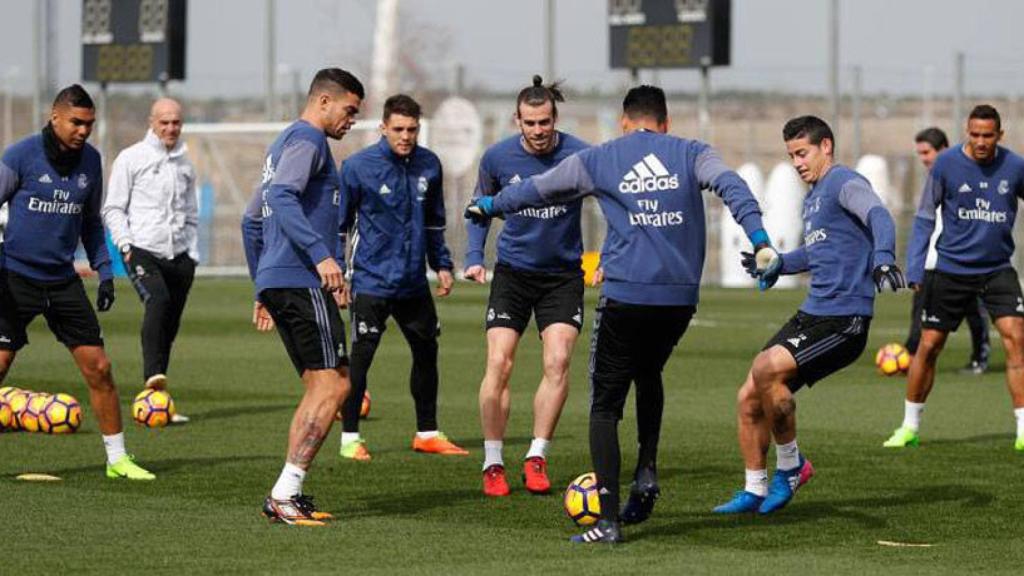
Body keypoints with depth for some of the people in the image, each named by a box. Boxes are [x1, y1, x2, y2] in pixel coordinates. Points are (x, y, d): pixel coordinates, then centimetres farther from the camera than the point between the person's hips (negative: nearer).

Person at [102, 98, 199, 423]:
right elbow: (113, 209, 3)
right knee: (158, 301, -31)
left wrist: (192, 255, 16)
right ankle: (153, 375, -40)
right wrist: (125, 244, -10)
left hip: (179, 256, 5)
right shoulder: (132, 159, 4)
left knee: (169, 328, 4)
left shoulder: (185, 164, 19)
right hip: (142, 251, -5)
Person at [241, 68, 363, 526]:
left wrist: (262, 290, 32)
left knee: (319, 389, 11)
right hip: (302, 281, -10)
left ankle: (287, 496, 5)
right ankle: (286, 493, -17)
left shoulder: (284, 143, 25)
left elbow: (252, 220, 30)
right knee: (334, 384, -12)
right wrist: (321, 255, -30)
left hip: (276, 282, 10)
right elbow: (282, 196, -23)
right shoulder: (307, 139, -5)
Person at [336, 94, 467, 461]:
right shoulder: (358, 166, -10)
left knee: (427, 352, 12)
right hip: (372, 280, -5)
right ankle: (350, 438, 2)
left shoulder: (429, 165, 4)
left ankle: (427, 434, 25)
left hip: (414, 280, 5)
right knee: (361, 356, -7)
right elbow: (340, 223, -3)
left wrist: (442, 265, 15)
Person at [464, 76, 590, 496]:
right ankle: (493, 463, 2)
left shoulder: (580, 155, -15)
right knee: (498, 363, -9)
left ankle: (536, 459, 0)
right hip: (513, 270, 1)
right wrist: (474, 257, -3)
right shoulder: (498, 157, -8)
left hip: (563, 273, -1)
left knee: (558, 361, -13)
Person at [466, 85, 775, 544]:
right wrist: (759, 240, -18)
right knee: (649, 375, 30)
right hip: (680, 297, 2)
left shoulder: (598, 160, 9)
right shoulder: (691, 154, 10)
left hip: (624, 297, -2)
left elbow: (537, 189, 21)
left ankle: (608, 519, -6)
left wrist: (489, 206, 38)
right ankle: (646, 472, 13)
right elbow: (731, 186, -9)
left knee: (605, 404, 4)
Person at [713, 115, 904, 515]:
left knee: (766, 369, -26)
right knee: (748, 399, 3)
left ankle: (791, 465, -8)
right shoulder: (811, 198, 21)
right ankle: (755, 491, 16)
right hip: (811, 315, 9)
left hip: (844, 321, -9)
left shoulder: (845, 183, -8)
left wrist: (882, 259, -47)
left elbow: (878, 217, -29)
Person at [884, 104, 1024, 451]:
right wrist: (915, 269, -7)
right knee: (928, 345, 4)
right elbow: (924, 218, -1)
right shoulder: (946, 164, -9)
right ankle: (909, 427, 21)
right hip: (952, 268, 0)